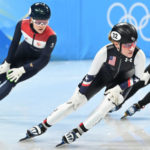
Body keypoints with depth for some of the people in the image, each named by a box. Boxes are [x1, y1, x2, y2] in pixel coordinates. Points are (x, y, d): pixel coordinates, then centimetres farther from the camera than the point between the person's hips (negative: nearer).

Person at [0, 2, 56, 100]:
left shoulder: (51, 36, -35)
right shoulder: (22, 24, -27)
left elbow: (44, 60, -27)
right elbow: (14, 43, -10)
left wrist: (22, 70, -30)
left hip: (37, 61, -3)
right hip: (24, 50, 4)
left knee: (11, 80, -16)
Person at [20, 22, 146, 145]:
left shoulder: (139, 55, -33)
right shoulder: (106, 51, -36)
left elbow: (136, 78, -14)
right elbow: (90, 75, -21)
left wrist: (118, 89, -22)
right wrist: (81, 93, -14)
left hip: (122, 81, 0)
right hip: (102, 75, 0)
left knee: (106, 105, -25)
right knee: (75, 102, -3)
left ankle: (78, 131, -9)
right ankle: (42, 127, 7)